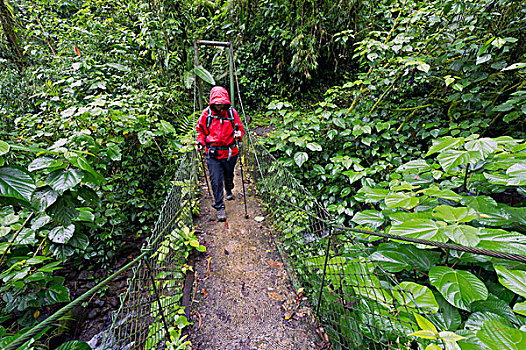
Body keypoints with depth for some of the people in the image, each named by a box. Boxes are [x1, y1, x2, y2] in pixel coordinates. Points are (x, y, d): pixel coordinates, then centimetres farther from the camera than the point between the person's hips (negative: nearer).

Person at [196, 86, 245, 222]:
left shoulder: (232, 112, -2)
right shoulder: (206, 113, -2)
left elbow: (240, 128, 5)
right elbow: (200, 130, 10)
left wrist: (239, 134, -18)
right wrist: (200, 142, -6)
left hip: (230, 152, 1)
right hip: (213, 154, -1)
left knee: (229, 176, 21)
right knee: (216, 181, -3)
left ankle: (229, 191, 55)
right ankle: (220, 207, 13)